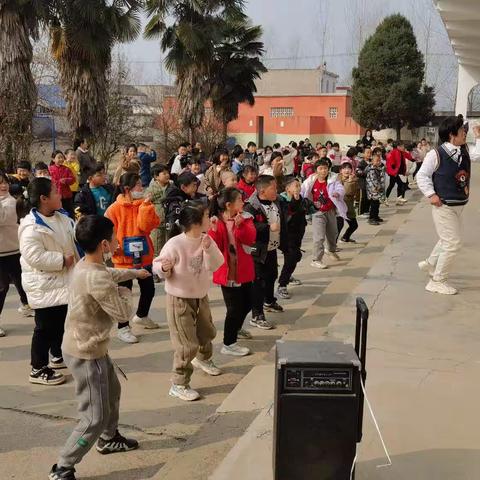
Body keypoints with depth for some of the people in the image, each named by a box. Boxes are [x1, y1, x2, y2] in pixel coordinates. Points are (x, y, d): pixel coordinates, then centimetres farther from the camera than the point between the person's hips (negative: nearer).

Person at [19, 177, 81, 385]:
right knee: (45, 327, 0)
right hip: (43, 285, -9)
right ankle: (38, 369, 13)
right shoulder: (31, 227, -23)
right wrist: (62, 260, -24)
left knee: (60, 321, 21)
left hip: (62, 281, 9)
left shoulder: (62, 218, 6)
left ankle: (58, 356, 40)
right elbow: (34, 256, -30)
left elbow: (72, 240, 20)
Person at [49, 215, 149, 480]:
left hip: (89, 347, 10)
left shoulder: (85, 265, 0)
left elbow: (110, 273, 25)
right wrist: (123, 292, -2)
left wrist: (135, 273, 40)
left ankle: (108, 439, 51)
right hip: (86, 354, -10)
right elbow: (123, 314, -22)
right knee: (95, 418, -1)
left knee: (112, 392, 29)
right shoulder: (96, 279, -32)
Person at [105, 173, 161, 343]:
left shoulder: (145, 205, 2)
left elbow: (147, 226, -13)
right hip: (124, 259, -5)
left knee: (149, 290, 19)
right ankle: (123, 328, 19)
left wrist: (145, 205, -18)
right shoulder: (115, 209, -10)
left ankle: (141, 316, 45)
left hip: (144, 257, 5)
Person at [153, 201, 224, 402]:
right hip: (180, 300, -7)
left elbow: (214, 265, -11)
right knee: (187, 344, -4)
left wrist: (209, 249, -27)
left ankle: (203, 358, 58)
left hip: (201, 296, 7)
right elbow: (157, 266, -16)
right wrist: (164, 268, -38)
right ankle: (179, 384, 13)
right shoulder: (175, 245, -24)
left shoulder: (206, 241, -5)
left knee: (207, 332, 27)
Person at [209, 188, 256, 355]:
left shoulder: (245, 218, 1)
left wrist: (240, 225, -28)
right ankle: (228, 344, 9)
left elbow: (251, 239, -14)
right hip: (227, 272, -6)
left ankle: (236, 329, 47)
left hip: (244, 270, 6)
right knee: (235, 308, -4)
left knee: (247, 304, 20)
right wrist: (214, 230, -29)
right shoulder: (216, 221, -10)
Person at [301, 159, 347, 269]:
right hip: (318, 213, -3)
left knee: (333, 233, 24)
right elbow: (302, 193, 2)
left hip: (331, 211, 3)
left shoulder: (332, 180, -8)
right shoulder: (310, 182, -10)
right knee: (319, 237, -12)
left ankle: (331, 250, 52)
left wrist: (338, 193, -43)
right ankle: (316, 259, -3)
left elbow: (340, 188, -22)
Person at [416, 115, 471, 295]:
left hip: (459, 205, 8)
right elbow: (421, 176, -10)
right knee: (453, 243, -9)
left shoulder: (465, 151, 2)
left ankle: (430, 264, 47)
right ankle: (438, 281, 4)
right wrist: (431, 194, -16)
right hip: (443, 206, -8)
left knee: (447, 240, 24)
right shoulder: (436, 154, -17)